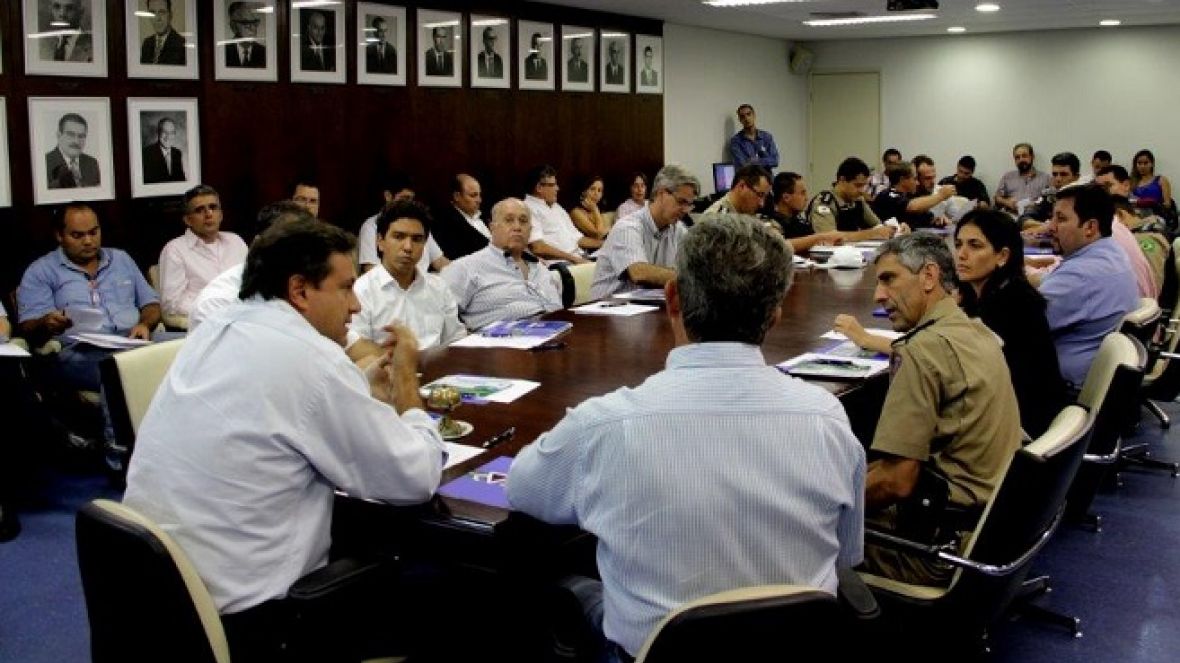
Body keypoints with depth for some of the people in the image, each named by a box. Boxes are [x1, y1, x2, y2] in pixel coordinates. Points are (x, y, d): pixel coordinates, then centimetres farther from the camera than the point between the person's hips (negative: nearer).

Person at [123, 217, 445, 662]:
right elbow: (416, 479, -12)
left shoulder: (215, 334, 8)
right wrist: (406, 380, 2)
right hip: (235, 620, -8)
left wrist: (373, 392, 17)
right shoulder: (311, 358, -18)